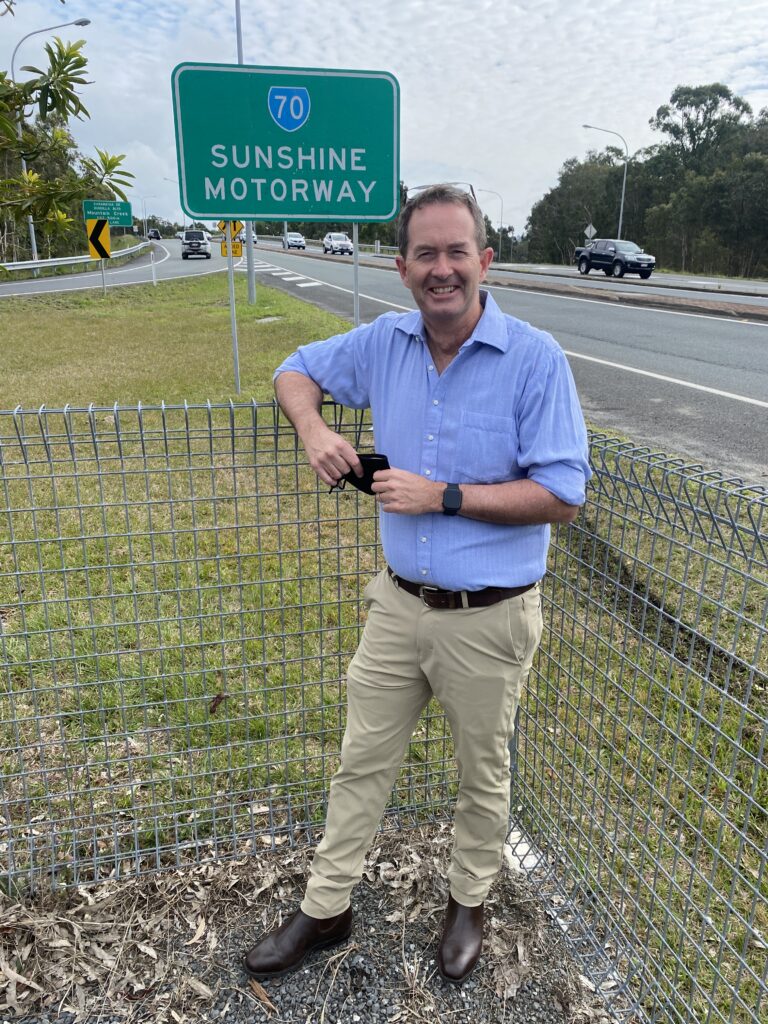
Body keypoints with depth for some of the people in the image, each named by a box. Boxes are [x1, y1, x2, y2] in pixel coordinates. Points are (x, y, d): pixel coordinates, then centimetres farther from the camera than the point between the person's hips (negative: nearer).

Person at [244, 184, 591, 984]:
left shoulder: (536, 360, -15)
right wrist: (312, 427, -8)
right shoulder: (383, 342, -1)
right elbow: (297, 371, 14)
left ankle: (468, 903, 47)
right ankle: (325, 910, 40)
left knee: (482, 776, 19)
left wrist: (444, 496, -22)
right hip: (399, 604, 4)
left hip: (489, 619, -3)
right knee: (361, 764, 18)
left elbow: (561, 497, -17)